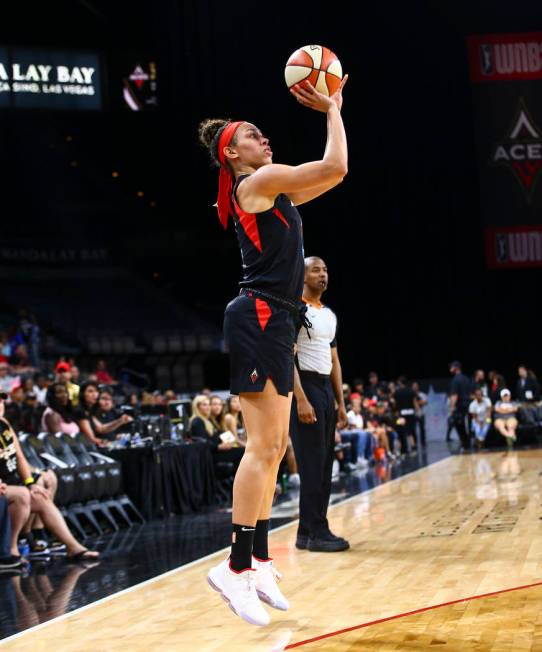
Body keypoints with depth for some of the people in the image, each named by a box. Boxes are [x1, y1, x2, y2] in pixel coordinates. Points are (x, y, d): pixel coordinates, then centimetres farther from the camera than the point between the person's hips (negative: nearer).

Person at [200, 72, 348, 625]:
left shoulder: (272, 192, 22)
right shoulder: (257, 181, -5)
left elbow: (332, 174, 28)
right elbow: (335, 166, -11)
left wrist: (333, 107, 24)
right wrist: (332, 110, 3)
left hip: (275, 323, 10)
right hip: (260, 318, -10)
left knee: (272, 447, 9)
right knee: (264, 445, -14)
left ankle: (258, 561, 13)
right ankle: (236, 565, -14)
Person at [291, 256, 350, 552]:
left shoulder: (330, 315, 17)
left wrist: (341, 403, 15)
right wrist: (301, 399, -22)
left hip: (326, 387, 9)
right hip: (305, 386, -9)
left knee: (325, 463, 7)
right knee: (312, 462, -9)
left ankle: (306, 531, 13)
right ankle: (316, 532, -5)